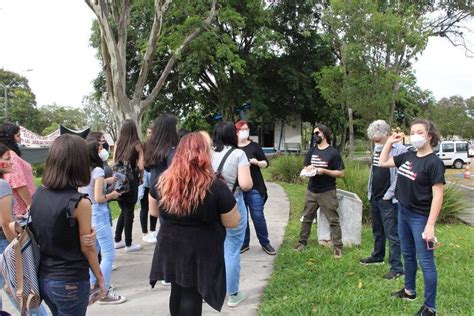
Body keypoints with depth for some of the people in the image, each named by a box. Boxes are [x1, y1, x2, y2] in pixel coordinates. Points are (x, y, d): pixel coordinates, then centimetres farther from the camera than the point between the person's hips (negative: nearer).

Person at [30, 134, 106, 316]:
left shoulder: (38, 195, -2)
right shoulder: (80, 202, -19)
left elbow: (42, 236, 7)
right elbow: (87, 248, -11)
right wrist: (100, 280, 1)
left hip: (43, 278, 6)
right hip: (70, 282, -6)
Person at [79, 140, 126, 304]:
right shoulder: (98, 170, -16)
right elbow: (99, 198, -20)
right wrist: (112, 195, -3)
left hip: (87, 213, 9)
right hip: (98, 214, -9)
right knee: (108, 254, -2)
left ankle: (92, 286, 29)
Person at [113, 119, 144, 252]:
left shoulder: (117, 144, 5)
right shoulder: (137, 145, -6)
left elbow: (114, 163, 6)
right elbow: (141, 166, -9)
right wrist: (141, 176, 10)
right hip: (130, 180, -4)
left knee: (123, 210, 19)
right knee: (129, 211, 4)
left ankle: (117, 240, 24)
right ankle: (128, 244, 10)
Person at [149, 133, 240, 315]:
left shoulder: (163, 181, -7)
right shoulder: (216, 186, -19)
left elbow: (154, 212, 8)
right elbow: (232, 222, -9)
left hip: (170, 248, 4)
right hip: (201, 252, -4)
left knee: (177, 290, 20)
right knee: (192, 295, 8)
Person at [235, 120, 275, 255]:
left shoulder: (254, 146, 0)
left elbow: (266, 163, 3)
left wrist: (257, 162, -16)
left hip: (255, 188, -2)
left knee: (258, 216, -1)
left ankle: (265, 243, 12)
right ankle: (244, 243, 20)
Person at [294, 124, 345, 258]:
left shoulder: (333, 152, -7)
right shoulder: (311, 151, 10)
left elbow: (341, 173, -9)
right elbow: (305, 168, 16)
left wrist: (324, 171, -20)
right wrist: (308, 169, -8)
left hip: (327, 192, -5)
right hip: (311, 191, 5)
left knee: (333, 220, -2)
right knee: (306, 218, 13)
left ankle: (337, 247, 2)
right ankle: (302, 242, 25)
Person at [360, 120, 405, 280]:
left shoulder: (400, 150, -16)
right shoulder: (377, 148, 11)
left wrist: (389, 194, -16)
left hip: (388, 200, -8)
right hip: (375, 198, 8)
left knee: (392, 233, -4)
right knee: (377, 230, 21)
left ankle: (396, 267, 4)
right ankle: (377, 256, 37)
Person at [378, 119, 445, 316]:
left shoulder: (434, 162, -17)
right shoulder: (408, 156, 3)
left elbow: (437, 196, -19)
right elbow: (383, 163, 17)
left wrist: (430, 226, -22)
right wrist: (390, 142, 7)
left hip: (420, 218, -7)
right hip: (403, 213, 7)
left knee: (425, 261, 1)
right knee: (408, 255, 21)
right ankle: (409, 291, 40)